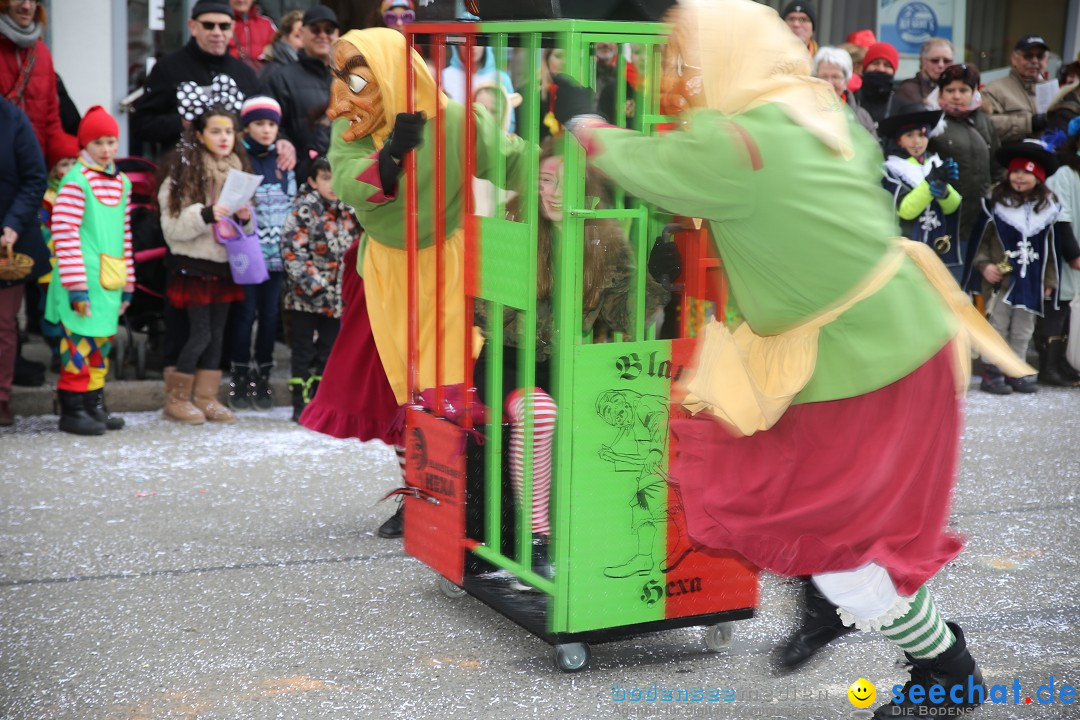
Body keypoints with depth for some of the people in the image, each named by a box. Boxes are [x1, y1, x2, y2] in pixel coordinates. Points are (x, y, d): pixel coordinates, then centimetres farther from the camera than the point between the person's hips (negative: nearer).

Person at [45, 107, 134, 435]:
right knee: (79, 340, -5)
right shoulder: (76, 180, -9)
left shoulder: (121, 182, 14)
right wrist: (77, 285, -16)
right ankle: (72, 408, 2)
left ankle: (94, 404, 21)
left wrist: (127, 284, 17)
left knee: (102, 341, 12)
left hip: (110, 280, 7)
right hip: (85, 279, -7)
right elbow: (64, 233, -14)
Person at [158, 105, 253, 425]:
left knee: (217, 334, 10)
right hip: (195, 265, -6)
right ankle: (176, 399, 10)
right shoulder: (186, 171, -8)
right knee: (200, 334, -3)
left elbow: (246, 228, 15)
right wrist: (206, 215, -25)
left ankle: (205, 398, 19)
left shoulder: (237, 170, 9)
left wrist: (244, 218, -6)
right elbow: (172, 225, -14)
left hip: (225, 265, 6)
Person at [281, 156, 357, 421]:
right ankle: (301, 404, 7)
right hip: (306, 294, -5)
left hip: (335, 295, 5)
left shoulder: (349, 211, 8)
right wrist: (311, 282, -18)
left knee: (329, 350, 10)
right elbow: (291, 248, -14)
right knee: (304, 351, 2)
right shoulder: (305, 208, -8)